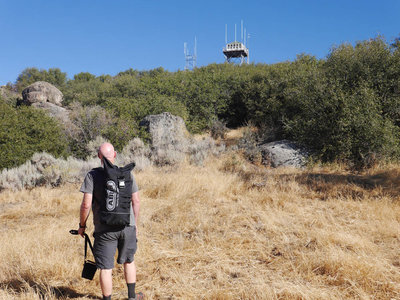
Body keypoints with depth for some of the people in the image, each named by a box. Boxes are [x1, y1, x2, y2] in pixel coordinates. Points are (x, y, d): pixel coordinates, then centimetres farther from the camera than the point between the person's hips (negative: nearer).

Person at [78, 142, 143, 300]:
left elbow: (86, 205, -12)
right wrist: (135, 224, 16)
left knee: (106, 268, 6)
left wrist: (82, 225, 3)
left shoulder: (92, 175, -8)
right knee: (129, 261, 22)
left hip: (105, 229, -3)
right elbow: (136, 201, 4)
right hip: (128, 226, 4)